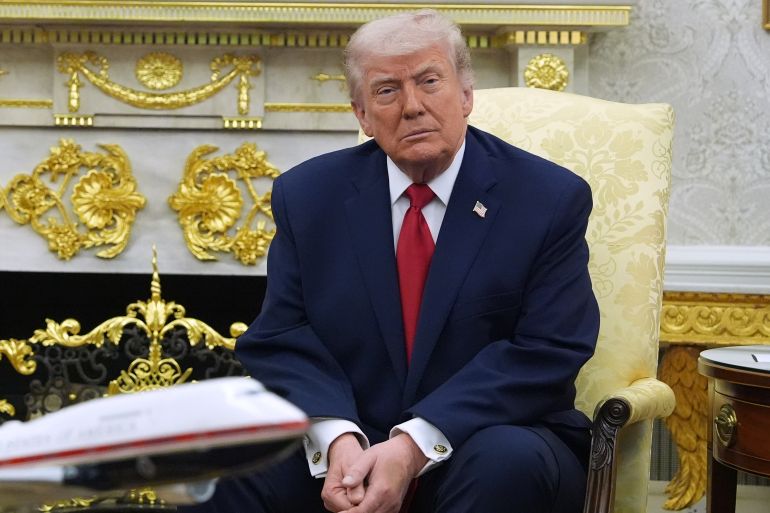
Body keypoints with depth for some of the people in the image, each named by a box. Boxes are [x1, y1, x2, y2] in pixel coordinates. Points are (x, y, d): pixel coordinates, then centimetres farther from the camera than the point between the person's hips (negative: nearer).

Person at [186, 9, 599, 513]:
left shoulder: (550, 199, -3)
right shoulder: (308, 195, 5)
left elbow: (546, 353, -11)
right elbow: (281, 340, 0)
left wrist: (416, 445, -23)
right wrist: (337, 437, -21)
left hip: (484, 441, -1)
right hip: (343, 449, 1)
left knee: (506, 462, -35)